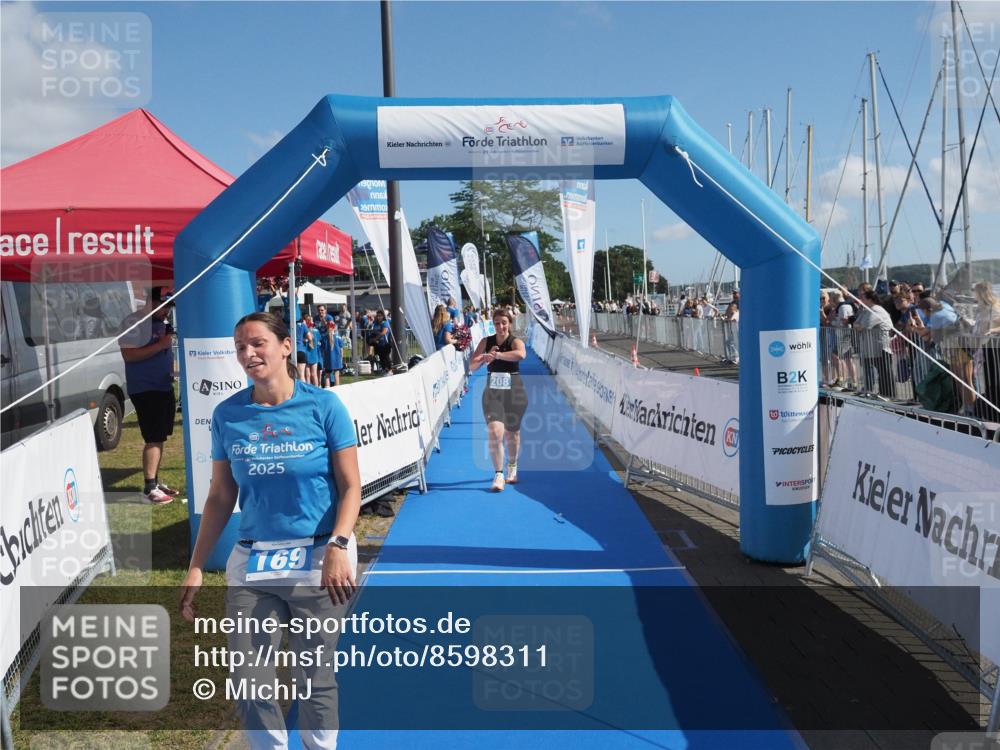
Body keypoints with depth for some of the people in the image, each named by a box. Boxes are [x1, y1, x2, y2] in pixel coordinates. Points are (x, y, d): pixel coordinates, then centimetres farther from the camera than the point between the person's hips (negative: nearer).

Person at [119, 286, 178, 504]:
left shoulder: (163, 322, 15)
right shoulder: (134, 322, -11)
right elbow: (128, 355, -20)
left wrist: (172, 372, 8)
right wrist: (160, 345, -23)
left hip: (164, 387, 9)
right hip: (145, 389, -8)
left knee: (159, 438, 13)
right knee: (153, 439, -11)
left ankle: (156, 482, 22)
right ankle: (149, 488, -6)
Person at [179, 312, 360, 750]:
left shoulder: (323, 405, -6)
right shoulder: (227, 415, 3)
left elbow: (350, 486, -6)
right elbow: (219, 498, 9)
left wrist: (338, 546, -20)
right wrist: (196, 567, 4)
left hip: (317, 561, -3)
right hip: (251, 563, 3)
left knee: (314, 678, 8)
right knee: (249, 683, 6)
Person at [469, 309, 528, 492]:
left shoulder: (515, 341, -7)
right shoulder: (486, 342, 3)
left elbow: (521, 354, -32)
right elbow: (472, 366, -3)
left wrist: (496, 354, -42)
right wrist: (484, 358, -24)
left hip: (514, 393, -1)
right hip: (492, 392, 1)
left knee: (512, 433, 13)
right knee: (495, 432, -14)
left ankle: (512, 468, 37)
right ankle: (498, 475, -7)